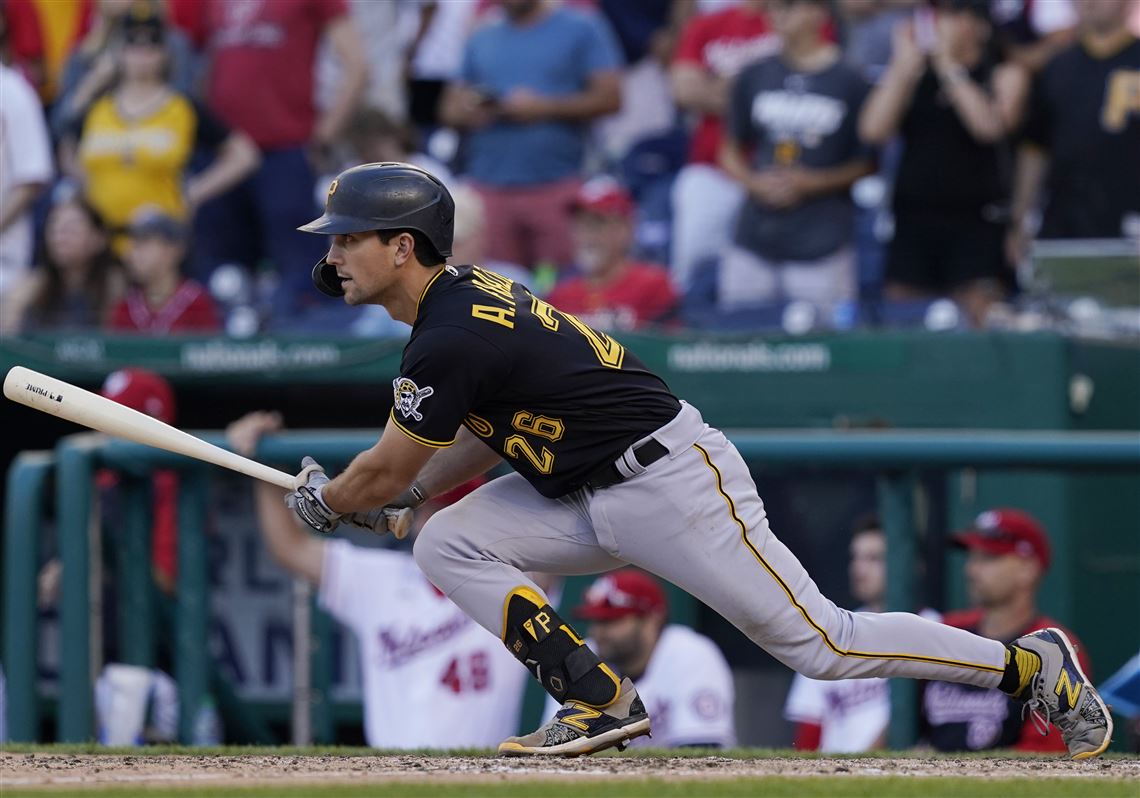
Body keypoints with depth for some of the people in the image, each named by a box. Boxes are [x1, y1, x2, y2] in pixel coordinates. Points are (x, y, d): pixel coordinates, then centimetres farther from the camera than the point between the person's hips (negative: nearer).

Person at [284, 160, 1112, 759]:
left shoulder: (448, 341, -22)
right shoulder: (463, 294, 9)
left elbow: (384, 471, -13)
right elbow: (494, 424, 21)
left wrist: (327, 500, 7)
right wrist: (392, 497, 15)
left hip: (675, 481, -10)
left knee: (820, 643, -7)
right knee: (448, 545, -3)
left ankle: (1028, 664, 6)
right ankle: (601, 703, -2)